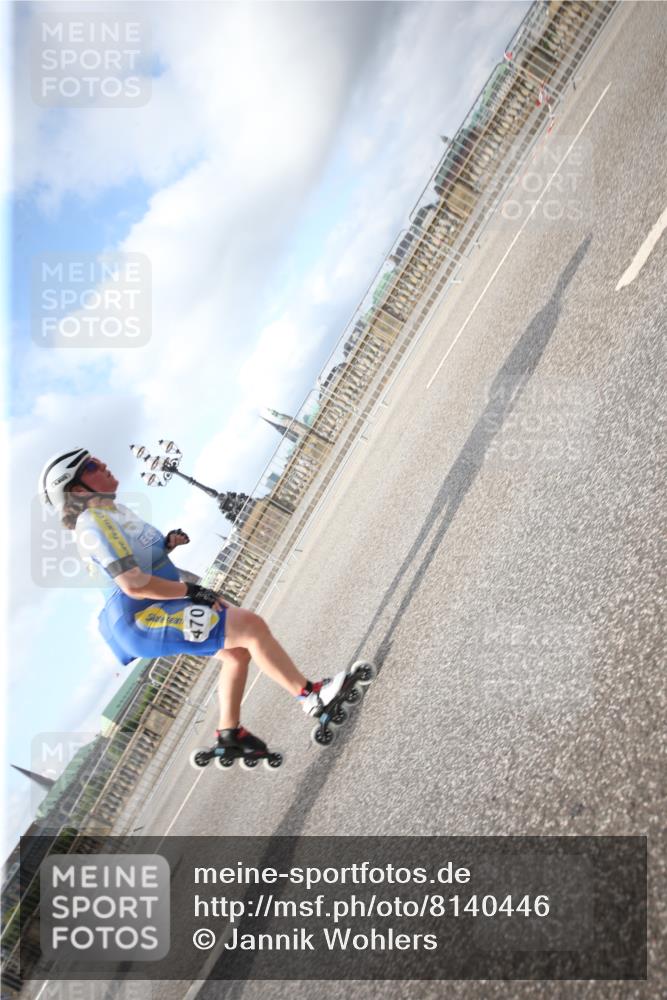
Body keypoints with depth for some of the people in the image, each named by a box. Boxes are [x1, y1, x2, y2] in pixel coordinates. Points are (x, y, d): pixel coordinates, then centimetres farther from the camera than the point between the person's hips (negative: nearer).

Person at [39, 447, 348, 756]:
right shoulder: (94, 523, -18)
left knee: (238, 652, 16)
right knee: (252, 626, -18)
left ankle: (229, 731, 30)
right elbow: (133, 584, -26)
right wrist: (192, 591, -20)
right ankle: (309, 694, -5)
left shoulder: (112, 510, 13)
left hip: (155, 611, 11)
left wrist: (168, 543, 5)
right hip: (147, 618, -11)